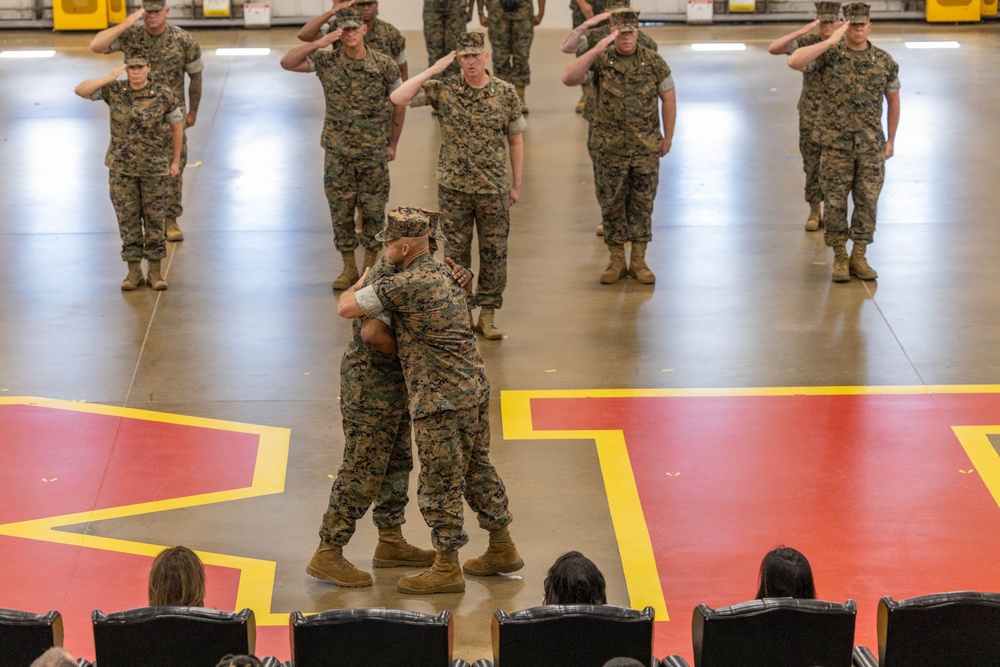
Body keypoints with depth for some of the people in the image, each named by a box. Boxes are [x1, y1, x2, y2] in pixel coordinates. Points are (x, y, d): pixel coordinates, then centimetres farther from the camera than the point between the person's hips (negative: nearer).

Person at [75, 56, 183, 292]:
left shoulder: (164, 95, -11)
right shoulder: (115, 90, -7)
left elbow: (177, 125, 1)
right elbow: (80, 90, -15)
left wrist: (176, 161, 5)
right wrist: (110, 77, -23)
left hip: (155, 167, -1)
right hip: (122, 167, 1)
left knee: (154, 218, 5)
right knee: (128, 219, 5)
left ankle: (154, 272, 15)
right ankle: (134, 272, 15)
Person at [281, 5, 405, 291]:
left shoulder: (384, 64, -7)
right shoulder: (327, 61, -4)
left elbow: (399, 104, 4)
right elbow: (287, 62, -10)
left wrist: (393, 144, 6)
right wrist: (318, 44, -22)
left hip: (374, 153, -1)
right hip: (338, 152, 1)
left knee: (373, 211, 7)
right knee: (340, 211, 6)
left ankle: (371, 267, 19)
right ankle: (349, 268, 18)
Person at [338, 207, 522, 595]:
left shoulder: (403, 286, -19)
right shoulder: (446, 273, 8)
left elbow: (345, 308, -14)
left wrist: (361, 283, 9)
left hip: (440, 399, -9)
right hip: (474, 387, 9)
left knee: (439, 483, 2)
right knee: (478, 471, 20)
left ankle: (447, 569, 11)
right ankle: (502, 550, 30)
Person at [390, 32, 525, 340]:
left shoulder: (506, 93, -3)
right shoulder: (443, 90, -5)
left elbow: (515, 141, 5)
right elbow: (398, 98, -15)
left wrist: (516, 184, 6)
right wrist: (434, 70, -16)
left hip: (494, 188, 0)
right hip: (454, 188, 0)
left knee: (494, 252, 6)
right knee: (457, 252, 8)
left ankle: (488, 313, 18)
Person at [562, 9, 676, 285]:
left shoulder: (654, 62, -1)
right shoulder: (600, 62, -5)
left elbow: (668, 99, 6)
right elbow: (568, 78, -21)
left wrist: (668, 137, 5)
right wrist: (596, 51, -27)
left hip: (646, 149, 0)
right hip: (610, 149, 0)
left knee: (642, 205, 7)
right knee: (612, 205, 7)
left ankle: (638, 261, 16)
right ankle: (617, 262, 18)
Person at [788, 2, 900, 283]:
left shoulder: (885, 62, 1)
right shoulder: (829, 55, -6)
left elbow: (893, 100, 13)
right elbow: (794, 62, -23)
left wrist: (891, 140, 13)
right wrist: (830, 42, -24)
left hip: (871, 146, 2)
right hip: (836, 145, -2)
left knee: (867, 202, 4)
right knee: (835, 202, 3)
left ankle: (859, 256, 16)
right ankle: (840, 257, 15)